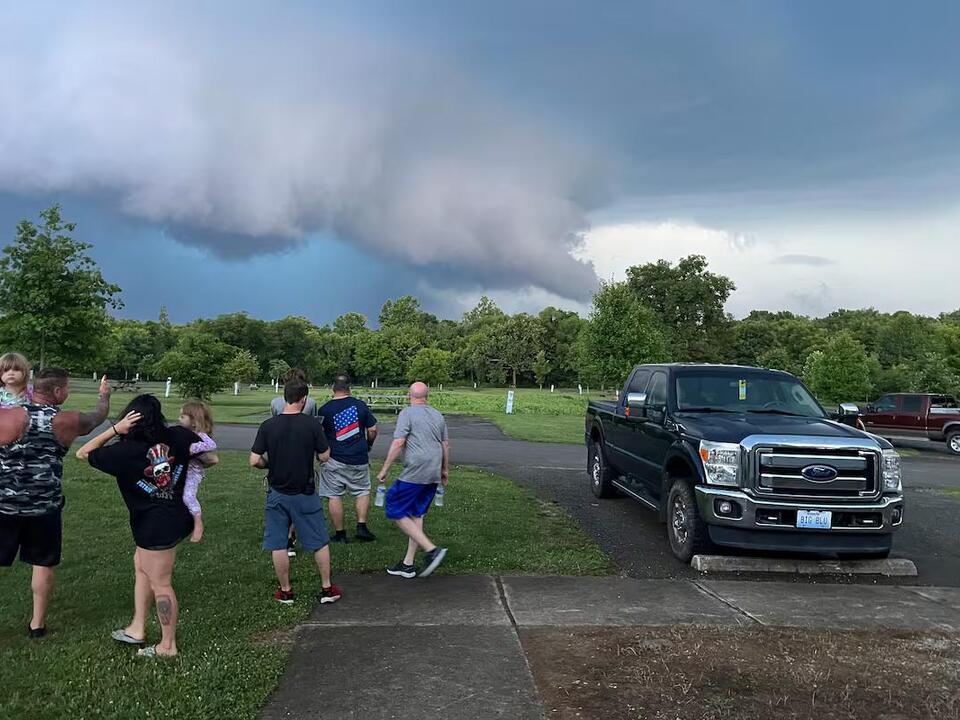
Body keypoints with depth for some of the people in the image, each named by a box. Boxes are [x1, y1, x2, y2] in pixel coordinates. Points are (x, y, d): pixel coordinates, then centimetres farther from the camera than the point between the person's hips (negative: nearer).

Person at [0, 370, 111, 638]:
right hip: (45, 506, 1)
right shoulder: (67, 422, -4)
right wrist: (104, 396, 35)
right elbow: (97, 417, 16)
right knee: (43, 564, 14)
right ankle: (37, 623, 24)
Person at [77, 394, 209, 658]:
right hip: (179, 515, 7)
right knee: (141, 564, 23)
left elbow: (83, 453, -4)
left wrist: (115, 429, -13)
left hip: (156, 525, -7)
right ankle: (137, 628, 30)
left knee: (160, 583, 5)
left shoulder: (124, 451, -17)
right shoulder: (177, 436, -6)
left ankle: (168, 646, 18)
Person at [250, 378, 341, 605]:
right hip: (305, 494, -1)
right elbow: (324, 457, -7)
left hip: (277, 493, 1)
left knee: (278, 544, 12)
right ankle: (327, 588, 20)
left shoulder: (268, 426, -8)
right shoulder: (311, 424, -12)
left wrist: (271, 465, 10)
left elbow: (254, 461, -9)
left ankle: (285, 591, 22)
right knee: (320, 542, 13)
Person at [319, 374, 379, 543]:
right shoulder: (360, 405, -2)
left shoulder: (324, 410, -7)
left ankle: (340, 534, 11)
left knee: (334, 496, 7)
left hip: (334, 460, -2)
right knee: (362, 492, 17)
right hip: (359, 459, 2)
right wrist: (368, 445, 19)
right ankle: (362, 526, 7)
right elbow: (373, 430, 1)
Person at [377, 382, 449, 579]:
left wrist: (384, 470, -9)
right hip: (433, 475, 8)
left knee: (396, 512, 0)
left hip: (414, 474, -8)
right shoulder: (438, 416, 14)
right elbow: (446, 445, 17)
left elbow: (398, 443, -14)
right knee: (416, 515, 15)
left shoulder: (407, 413, -7)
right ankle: (408, 564, 18)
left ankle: (431, 549, -8)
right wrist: (445, 470, 29)